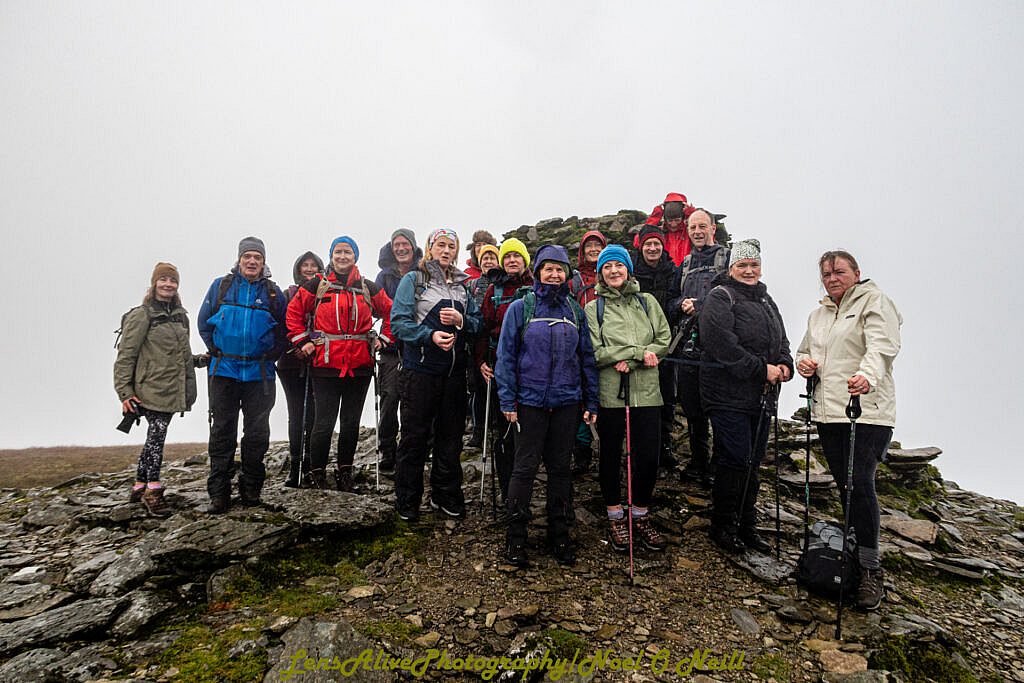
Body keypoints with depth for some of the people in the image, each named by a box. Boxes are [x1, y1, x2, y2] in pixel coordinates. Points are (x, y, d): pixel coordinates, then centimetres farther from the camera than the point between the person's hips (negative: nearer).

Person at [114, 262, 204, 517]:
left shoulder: (180, 315, 16)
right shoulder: (142, 315, -6)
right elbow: (125, 356, -8)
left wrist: (200, 360, 9)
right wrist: (125, 392, -13)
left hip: (172, 389, 7)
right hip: (151, 388, -7)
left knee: (155, 436, 12)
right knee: (157, 434, -9)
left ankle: (139, 486, 23)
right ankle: (153, 490, 1)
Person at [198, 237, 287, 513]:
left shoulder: (273, 292, 4)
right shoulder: (221, 286, 5)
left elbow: (284, 331, 8)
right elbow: (204, 322, 10)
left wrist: (270, 355, -2)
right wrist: (216, 351, 2)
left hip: (259, 373, 0)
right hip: (224, 370, 0)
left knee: (257, 432, 6)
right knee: (222, 431, 2)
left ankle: (251, 488, 19)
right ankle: (218, 494, 8)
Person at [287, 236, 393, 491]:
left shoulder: (368, 288, 9)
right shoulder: (316, 285, 4)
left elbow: (391, 312, 17)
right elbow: (294, 312, 8)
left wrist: (383, 339, 7)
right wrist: (302, 342, 1)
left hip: (360, 365, 2)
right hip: (325, 365, -2)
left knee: (351, 423, 10)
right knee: (324, 423, -2)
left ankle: (345, 471, 24)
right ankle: (317, 473, 14)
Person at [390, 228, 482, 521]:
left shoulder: (462, 284, 15)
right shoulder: (413, 280, 0)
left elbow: (477, 321, 12)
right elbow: (399, 322, -9)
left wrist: (461, 320, -9)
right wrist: (430, 336, -22)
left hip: (454, 370, 5)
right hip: (420, 368, -5)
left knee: (451, 434, 11)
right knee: (415, 434, 0)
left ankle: (446, 494, 25)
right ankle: (407, 500, 14)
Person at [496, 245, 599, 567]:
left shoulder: (574, 310, 10)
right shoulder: (520, 308, -1)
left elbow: (587, 356, 12)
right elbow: (506, 355, -3)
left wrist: (591, 401, 9)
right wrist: (508, 400, -8)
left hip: (567, 401, 3)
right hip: (531, 400, -3)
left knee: (560, 467, 11)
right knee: (525, 467, 0)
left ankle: (559, 533, 23)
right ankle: (515, 536, 12)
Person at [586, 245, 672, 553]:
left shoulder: (647, 302, 11)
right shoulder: (593, 308, 3)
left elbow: (664, 340, 4)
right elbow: (595, 352, -8)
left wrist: (626, 360, -10)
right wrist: (640, 352, -14)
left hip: (646, 392, 2)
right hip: (610, 393, -2)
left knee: (648, 456, 3)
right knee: (611, 456, 9)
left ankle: (641, 516, 24)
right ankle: (616, 517, 25)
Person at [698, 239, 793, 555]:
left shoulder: (765, 300, 20)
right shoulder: (720, 297, -7)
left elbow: (781, 340, 24)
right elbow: (723, 345, -20)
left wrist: (784, 364, 1)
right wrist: (762, 369, -17)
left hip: (761, 396, 8)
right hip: (729, 395, -8)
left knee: (753, 462, 12)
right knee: (735, 461, -6)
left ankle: (747, 525, 24)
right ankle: (723, 526, 9)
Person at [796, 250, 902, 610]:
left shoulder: (874, 301, -1)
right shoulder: (818, 314, 21)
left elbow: (883, 346, -17)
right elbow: (805, 349, 32)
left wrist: (867, 376, -37)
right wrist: (802, 362, 7)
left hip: (867, 412, -7)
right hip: (828, 412, 7)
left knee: (860, 483, -13)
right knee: (844, 485, 9)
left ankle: (870, 570, -5)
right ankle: (856, 553, 20)